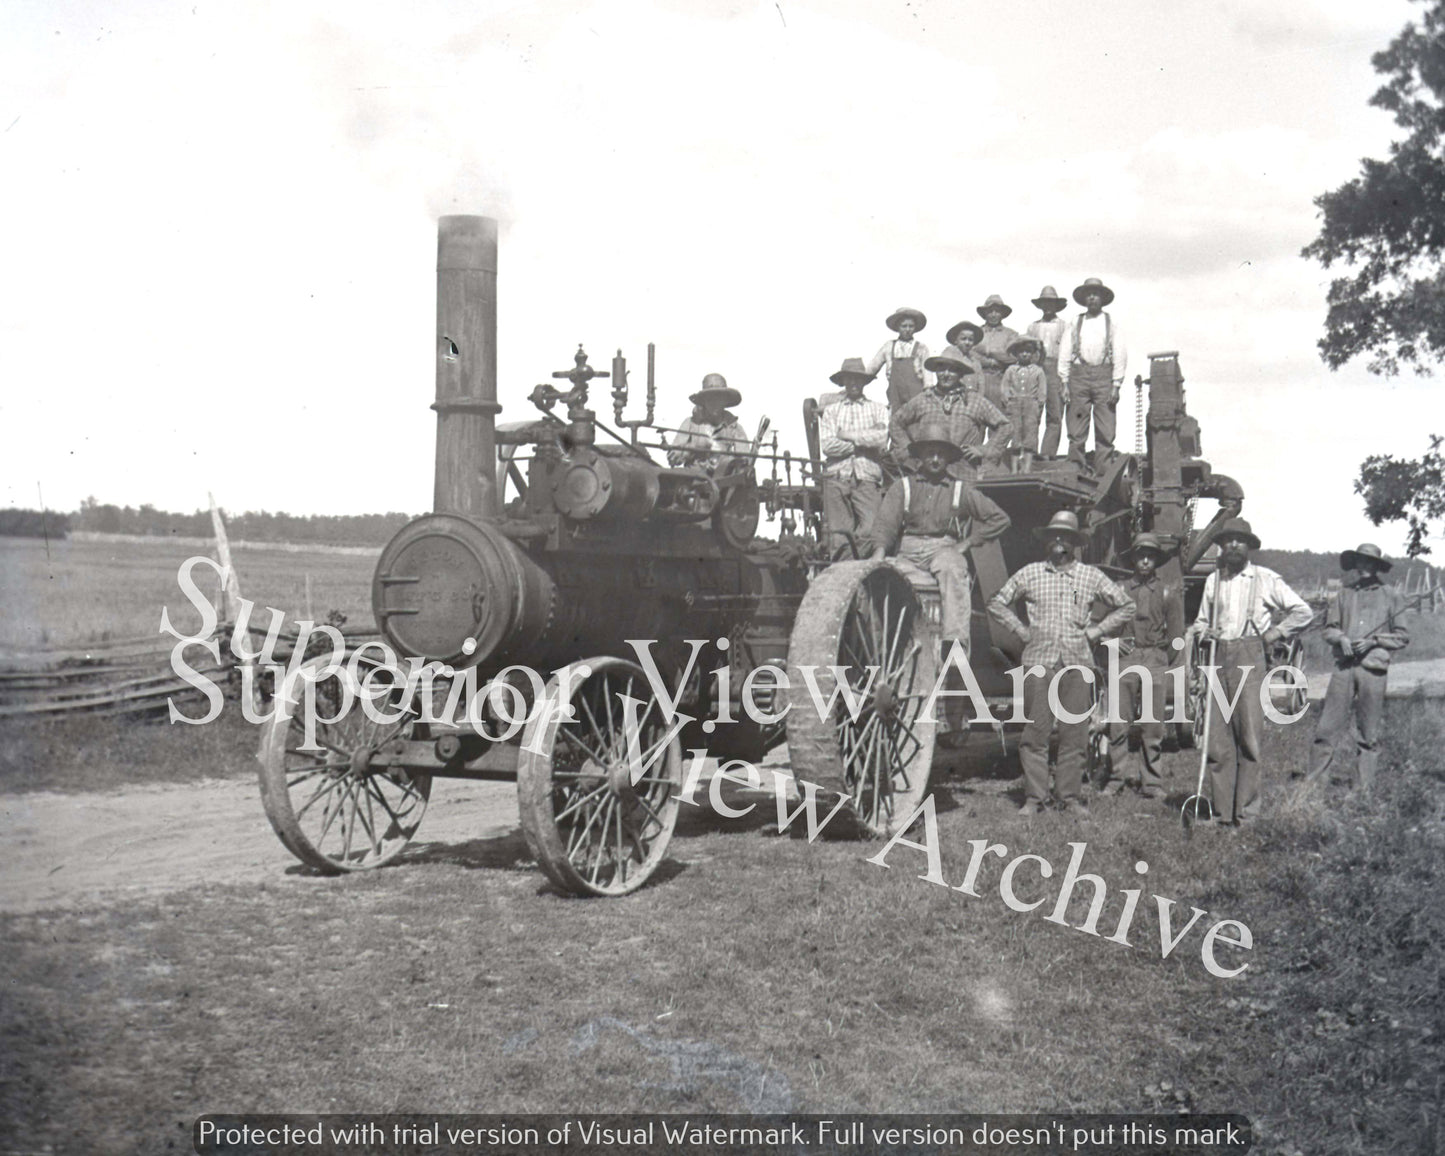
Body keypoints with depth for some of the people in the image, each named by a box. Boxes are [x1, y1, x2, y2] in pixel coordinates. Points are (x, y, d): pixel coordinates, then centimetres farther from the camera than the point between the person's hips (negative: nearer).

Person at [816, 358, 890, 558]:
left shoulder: (877, 409, 18)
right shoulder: (831, 411, 18)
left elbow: (882, 439, -1)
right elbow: (827, 445, 1)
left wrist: (848, 435, 1)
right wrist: (864, 443, 1)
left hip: (867, 476, -1)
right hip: (837, 476, 1)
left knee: (869, 530, -14)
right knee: (839, 533, -5)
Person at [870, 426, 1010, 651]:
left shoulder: (961, 490, 17)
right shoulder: (903, 487, 17)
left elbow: (1000, 519, 17)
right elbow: (886, 521, 3)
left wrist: (968, 542, 6)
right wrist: (880, 551, -17)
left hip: (945, 549, -1)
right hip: (909, 552, 1)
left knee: (952, 570, -36)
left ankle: (955, 641, -49)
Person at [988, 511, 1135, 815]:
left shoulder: (1091, 576, 10)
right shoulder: (1031, 573, 9)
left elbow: (1126, 606, 16)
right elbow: (997, 603, 16)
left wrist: (1096, 631, 7)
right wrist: (1021, 630, 6)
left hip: (1078, 663, 1)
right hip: (1039, 661, 0)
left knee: (1075, 732, 0)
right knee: (1035, 731, -3)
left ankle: (1071, 796, 9)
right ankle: (1034, 797, 3)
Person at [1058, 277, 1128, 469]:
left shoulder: (1112, 323, 11)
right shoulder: (1074, 323, 13)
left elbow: (1120, 354, 6)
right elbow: (1064, 354, 10)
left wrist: (1116, 385, -3)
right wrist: (1064, 383, 0)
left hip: (1103, 375, -1)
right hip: (1079, 374, 1)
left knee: (1106, 430, -5)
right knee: (1076, 430, -4)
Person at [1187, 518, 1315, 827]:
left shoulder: (1266, 579, 5)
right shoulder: (1212, 580, 17)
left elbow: (1304, 612, 7)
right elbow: (1202, 621, 28)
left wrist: (1274, 633, -1)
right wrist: (1203, 632, 6)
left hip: (1249, 658, -4)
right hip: (1218, 658, 4)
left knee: (1249, 732, -8)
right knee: (1217, 735, -1)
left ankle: (1246, 810, -5)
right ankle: (1219, 809, 2)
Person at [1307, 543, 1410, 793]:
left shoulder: (1391, 597, 6)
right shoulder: (1344, 594, 12)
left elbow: (1403, 637, 5)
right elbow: (1329, 628, 15)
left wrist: (1374, 640, -9)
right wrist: (1341, 638, -6)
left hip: (1374, 669, -2)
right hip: (1344, 667, 2)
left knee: (1369, 734, 4)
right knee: (1327, 727, -2)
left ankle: (1365, 788, 12)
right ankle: (1313, 780, 5)